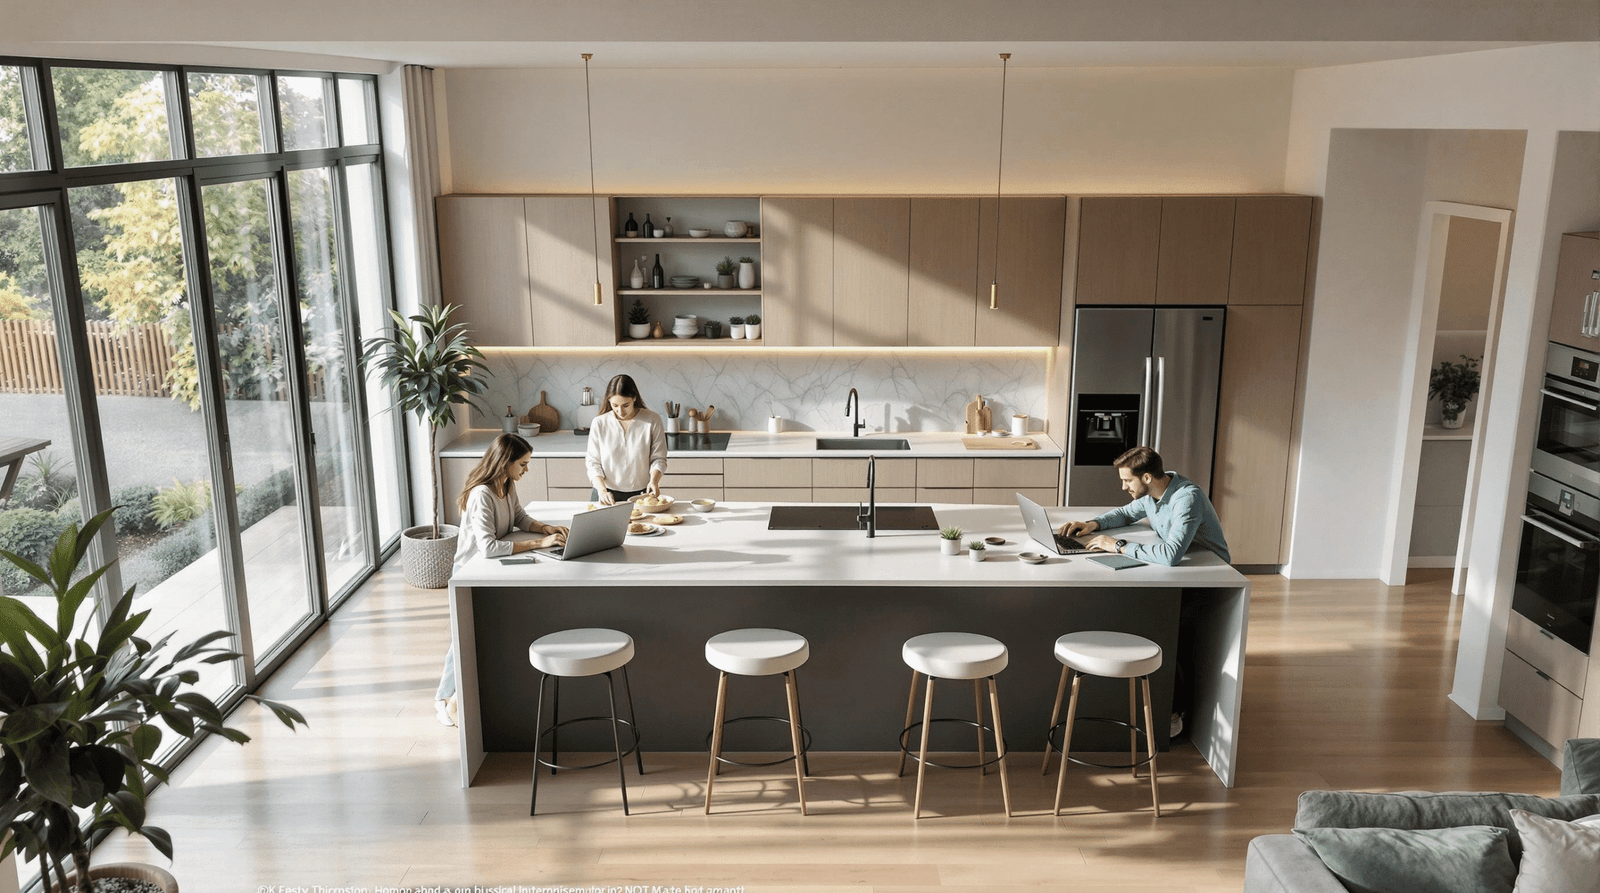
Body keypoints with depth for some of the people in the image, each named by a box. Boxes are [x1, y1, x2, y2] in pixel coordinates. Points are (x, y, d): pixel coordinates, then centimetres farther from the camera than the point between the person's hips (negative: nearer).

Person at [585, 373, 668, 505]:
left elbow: (658, 458, 4)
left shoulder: (652, 420, 0)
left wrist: (654, 480, -15)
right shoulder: (599, 423, 2)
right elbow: (593, 462, 4)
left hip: (641, 494, 0)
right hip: (607, 495, 1)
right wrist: (602, 490, -11)